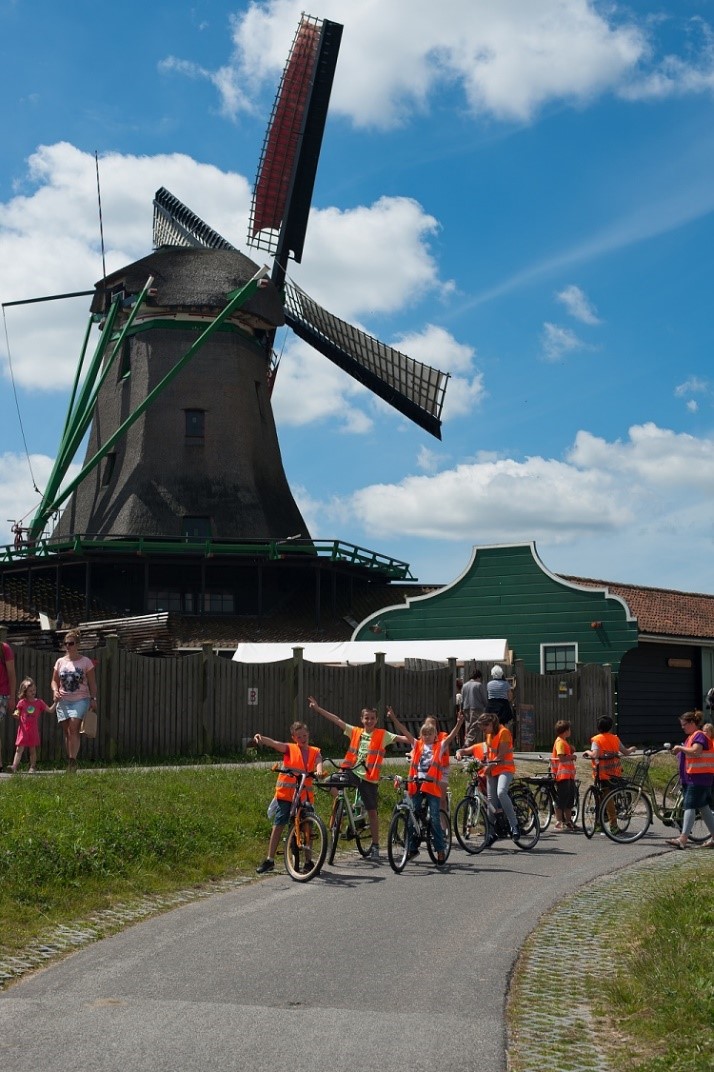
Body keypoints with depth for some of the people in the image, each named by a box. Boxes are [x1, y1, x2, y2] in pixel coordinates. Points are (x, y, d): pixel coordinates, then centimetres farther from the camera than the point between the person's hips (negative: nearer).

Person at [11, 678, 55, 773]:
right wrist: (15, 715, -14)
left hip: (34, 730, 1)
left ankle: (33, 767, 14)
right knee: (19, 749, -6)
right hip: (23, 729, -1)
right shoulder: (22, 702, 2)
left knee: (33, 749, 7)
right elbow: (17, 714, 8)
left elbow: (50, 710, 3)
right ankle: (15, 767, -10)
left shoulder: (39, 702, 5)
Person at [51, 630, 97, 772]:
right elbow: (54, 681, 15)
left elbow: (92, 683, 3)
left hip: (80, 700, -4)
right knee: (66, 732, 4)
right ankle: (70, 762, 9)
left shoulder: (85, 662, 1)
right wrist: (55, 690, -6)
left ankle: (72, 760, -20)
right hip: (63, 701, 4)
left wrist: (93, 699, -6)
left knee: (73, 728, -19)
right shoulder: (60, 662, 10)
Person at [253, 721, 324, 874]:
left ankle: (308, 861, 15)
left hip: (305, 796, 1)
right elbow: (274, 743, -14)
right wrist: (260, 738, -34)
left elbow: (319, 762, -12)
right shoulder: (289, 748, 3)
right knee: (278, 825, 1)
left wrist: (319, 770, -37)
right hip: (286, 793, -1)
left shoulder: (315, 752, 7)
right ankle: (269, 860, 6)